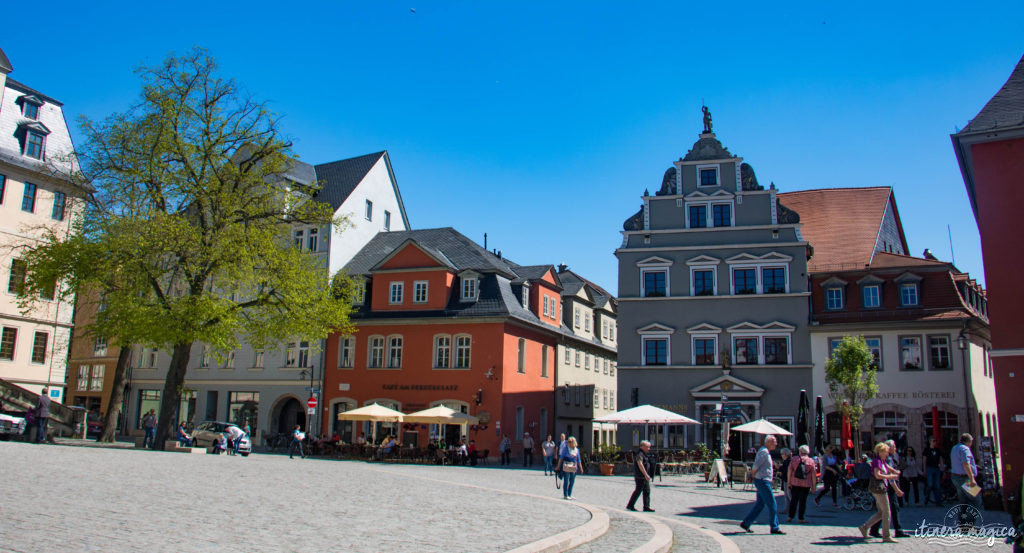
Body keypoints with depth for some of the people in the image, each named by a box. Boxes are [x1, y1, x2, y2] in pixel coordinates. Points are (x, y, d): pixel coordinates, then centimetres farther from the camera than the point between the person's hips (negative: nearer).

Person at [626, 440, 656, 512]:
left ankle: (646, 507, 9)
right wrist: (646, 474, -26)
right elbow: (640, 465, -24)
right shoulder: (639, 454, -15)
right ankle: (630, 506, 5)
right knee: (638, 490, -4)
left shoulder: (645, 454, 17)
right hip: (640, 476, -10)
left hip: (644, 476, 10)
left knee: (647, 491, 7)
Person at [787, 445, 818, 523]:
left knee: (794, 500, 10)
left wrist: (789, 482, 2)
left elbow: (789, 471, -1)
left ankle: (790, 517, 11)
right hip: (806, 484, -1)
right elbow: (813, 474, -2)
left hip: (794, 483, 1)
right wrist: (814, 485, 3)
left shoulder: (794, 459, 3)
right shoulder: (811, 461, 1)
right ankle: (801, 518, 5)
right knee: (803, 500, 3)